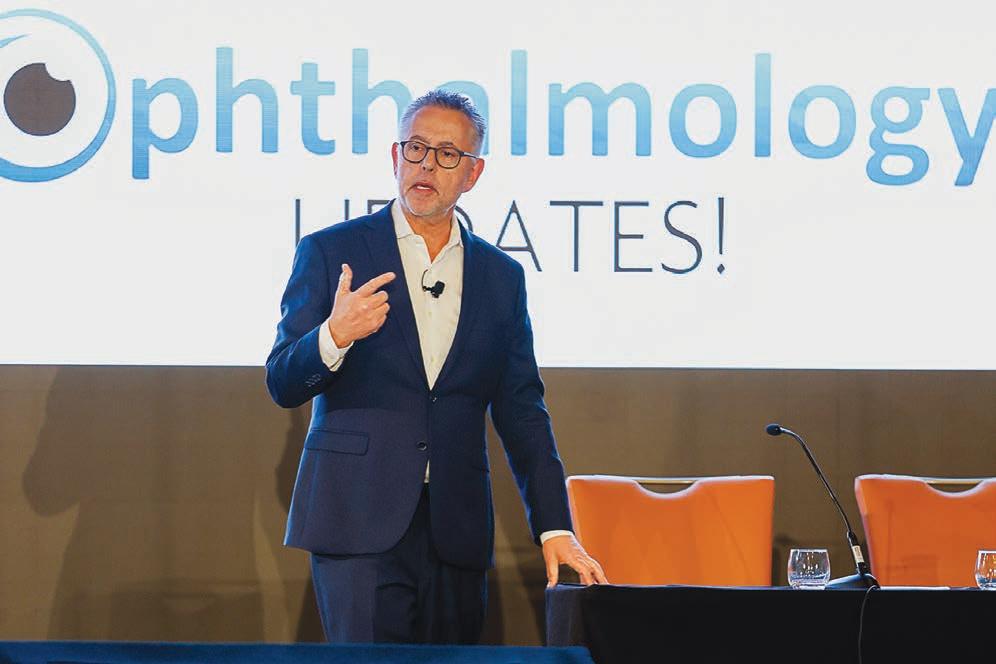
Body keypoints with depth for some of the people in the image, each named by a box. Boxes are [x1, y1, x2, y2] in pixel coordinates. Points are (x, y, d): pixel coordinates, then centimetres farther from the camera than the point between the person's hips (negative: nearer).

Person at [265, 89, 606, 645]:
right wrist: (334, 337, -22)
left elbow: (522, 412, 13)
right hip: (359, 523, -3)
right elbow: (283, 385, 0)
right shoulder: (330, 253, 4)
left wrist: (555, 528, 4)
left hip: (457, 533, 3)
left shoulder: (501, 276, 13)